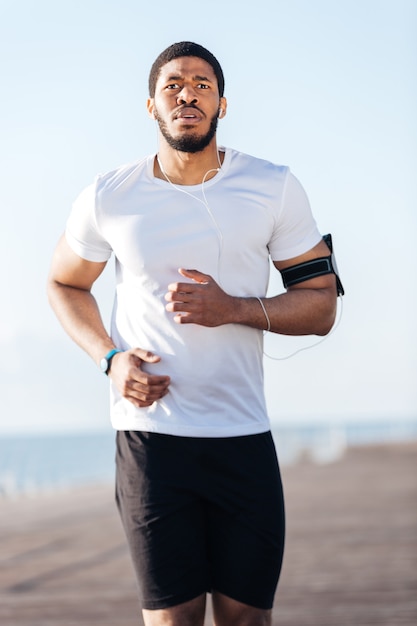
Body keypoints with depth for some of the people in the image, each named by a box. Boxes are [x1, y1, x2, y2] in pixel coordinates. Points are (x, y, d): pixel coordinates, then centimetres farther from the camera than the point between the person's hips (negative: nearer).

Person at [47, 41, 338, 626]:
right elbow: (64, 284, 20)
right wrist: (110, 357, 1)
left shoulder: (274, 188, 3)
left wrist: (234, 309, -12)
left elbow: (321, 305, 5)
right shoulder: (108, 198, 3)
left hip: (244, 439, 1)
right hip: (150, 434, -1)